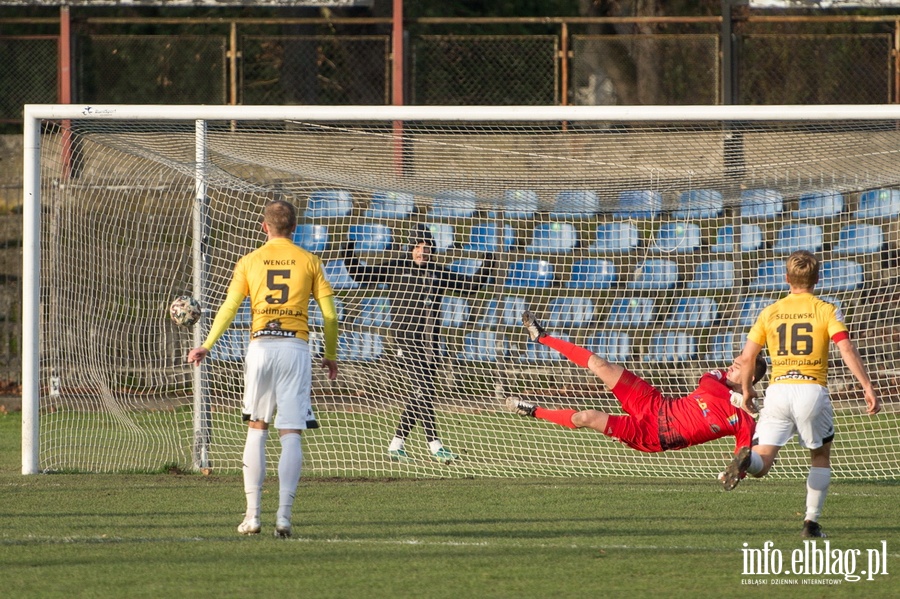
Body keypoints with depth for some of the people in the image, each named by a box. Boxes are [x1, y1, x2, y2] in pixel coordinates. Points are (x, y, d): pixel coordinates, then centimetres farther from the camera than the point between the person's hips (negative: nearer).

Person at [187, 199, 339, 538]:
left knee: (256, 430, 11)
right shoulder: (308, 261, 6)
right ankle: (284, 516, -10)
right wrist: (331, 355, 15)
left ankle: (252, 514, 6)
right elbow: (329, 313, 4)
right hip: (296, 346, -1)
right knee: (291, 435, -1)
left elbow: (229, 308, 1)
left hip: (261, 346, 1)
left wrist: (206, 346, 9)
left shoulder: (249, 262, 7)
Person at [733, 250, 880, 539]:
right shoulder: (826, 311, 3)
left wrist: (746, 390, 24)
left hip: (778, 388, 1)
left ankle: (743, 461, -37)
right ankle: (811, 522, 11)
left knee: (762, 462, -1)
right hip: (812, 388, -1)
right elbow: (846, 349, -10)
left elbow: (746, 357, 8)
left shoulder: (769, 312, 11)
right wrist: (868, 387, -10)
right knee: (821, 457, 19)